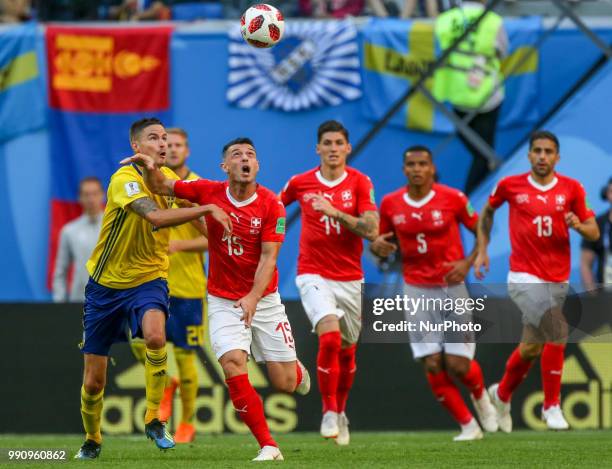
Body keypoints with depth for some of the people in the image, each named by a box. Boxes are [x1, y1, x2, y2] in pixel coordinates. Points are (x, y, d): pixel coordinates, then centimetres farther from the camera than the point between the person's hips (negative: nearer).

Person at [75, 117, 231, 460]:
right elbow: (157, 217, -35)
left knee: (155, 335, -33)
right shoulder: (125, 180, -19)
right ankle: (92, 440, 32)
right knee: (94, 380, 4)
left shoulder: (170, 178, 1)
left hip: (148, 280, 3)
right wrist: (207, 209, -35)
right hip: (107, 284, -3)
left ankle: (154, 419, -16)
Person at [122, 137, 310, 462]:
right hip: (223, 301, 1)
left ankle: (297, 370, 42)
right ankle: (268, 446, -17)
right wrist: (149, 166, -19)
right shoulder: (209, 192, -5)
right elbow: (160, 187, 3)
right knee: (233, 363, -23)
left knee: (285, 383, 0)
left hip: (264, 300, -1)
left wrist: (253, 297, -28)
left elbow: (268, 257, -15)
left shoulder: (271, 205, -10)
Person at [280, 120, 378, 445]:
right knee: (330, 336, -25)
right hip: (314, 276, -2)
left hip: (351, 279, 2)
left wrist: (335, 212, -23)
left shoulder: (360, 183, -4)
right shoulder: (300, 183, 0)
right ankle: (329, 412, -15)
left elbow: (372, 230, -15)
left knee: (347, 350, 12)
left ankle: (340, 411, 36)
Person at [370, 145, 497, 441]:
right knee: (432, 365, -8)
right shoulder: (390, 204, 0)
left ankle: (480, 396, 29)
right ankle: (467, 425, 7)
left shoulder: (452, 198, -6)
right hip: (417, 290, 2)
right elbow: (382, 243, 13)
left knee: (458, 365, -6)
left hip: (452, 286, -2)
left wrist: (468, 262, -11)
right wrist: (377, 246, -11)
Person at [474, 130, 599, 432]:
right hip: (524, 278, -4)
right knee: (557, 334, -21)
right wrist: (482, 250, 12)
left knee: (531, 346, 14)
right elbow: (487, 212, 17)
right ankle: (552, 406, -7)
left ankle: (502, 395, 41)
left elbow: (594, 233, 5)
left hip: (557, 280, 4)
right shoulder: (510, 186, -3)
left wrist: (579, 225, -17)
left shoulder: (571, 189, 1)